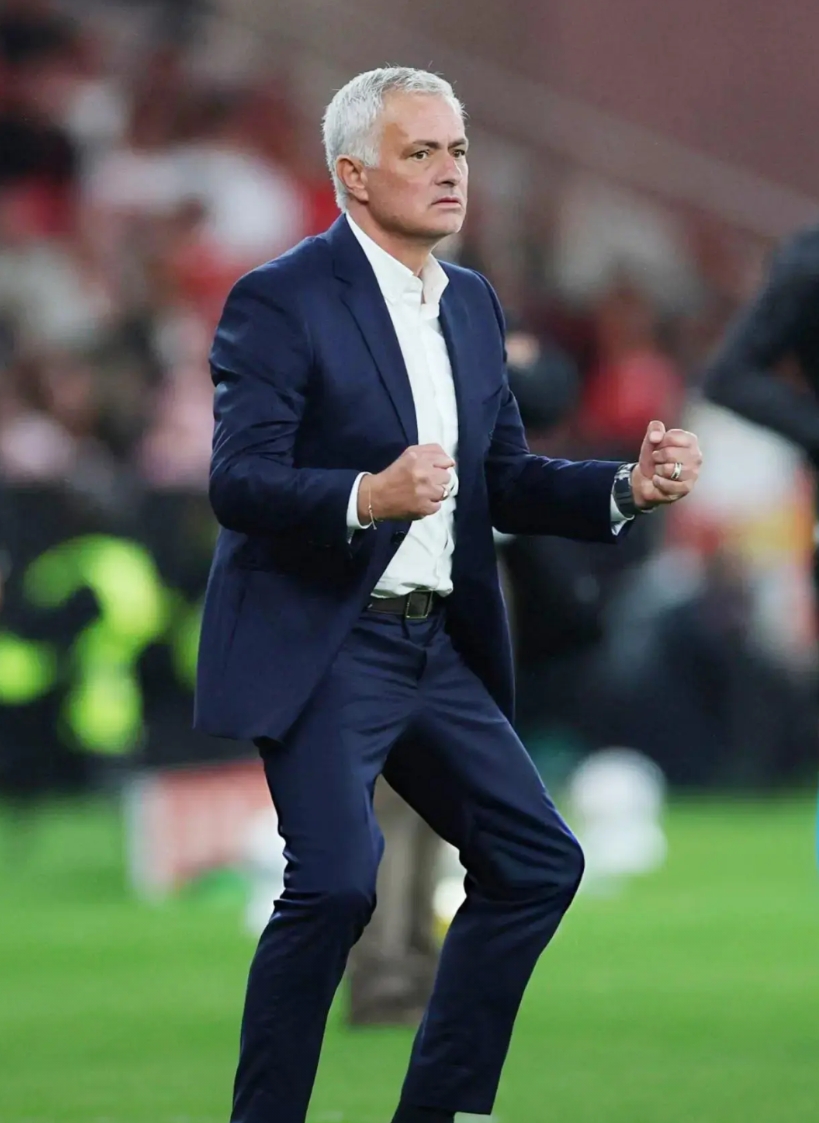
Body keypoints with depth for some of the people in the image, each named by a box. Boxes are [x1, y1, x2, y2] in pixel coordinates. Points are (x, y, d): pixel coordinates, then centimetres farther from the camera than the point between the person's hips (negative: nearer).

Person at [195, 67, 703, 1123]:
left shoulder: (472, 303, 14)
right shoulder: (280, 300, -10)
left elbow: (505, 481, 16)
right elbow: (237, 480, -18)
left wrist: (629, 484, 0)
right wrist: (367, 496, -34)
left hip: (439, 648, 8)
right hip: (322, 647, -8)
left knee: (538, 864, 6)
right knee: (335, 883, -20)